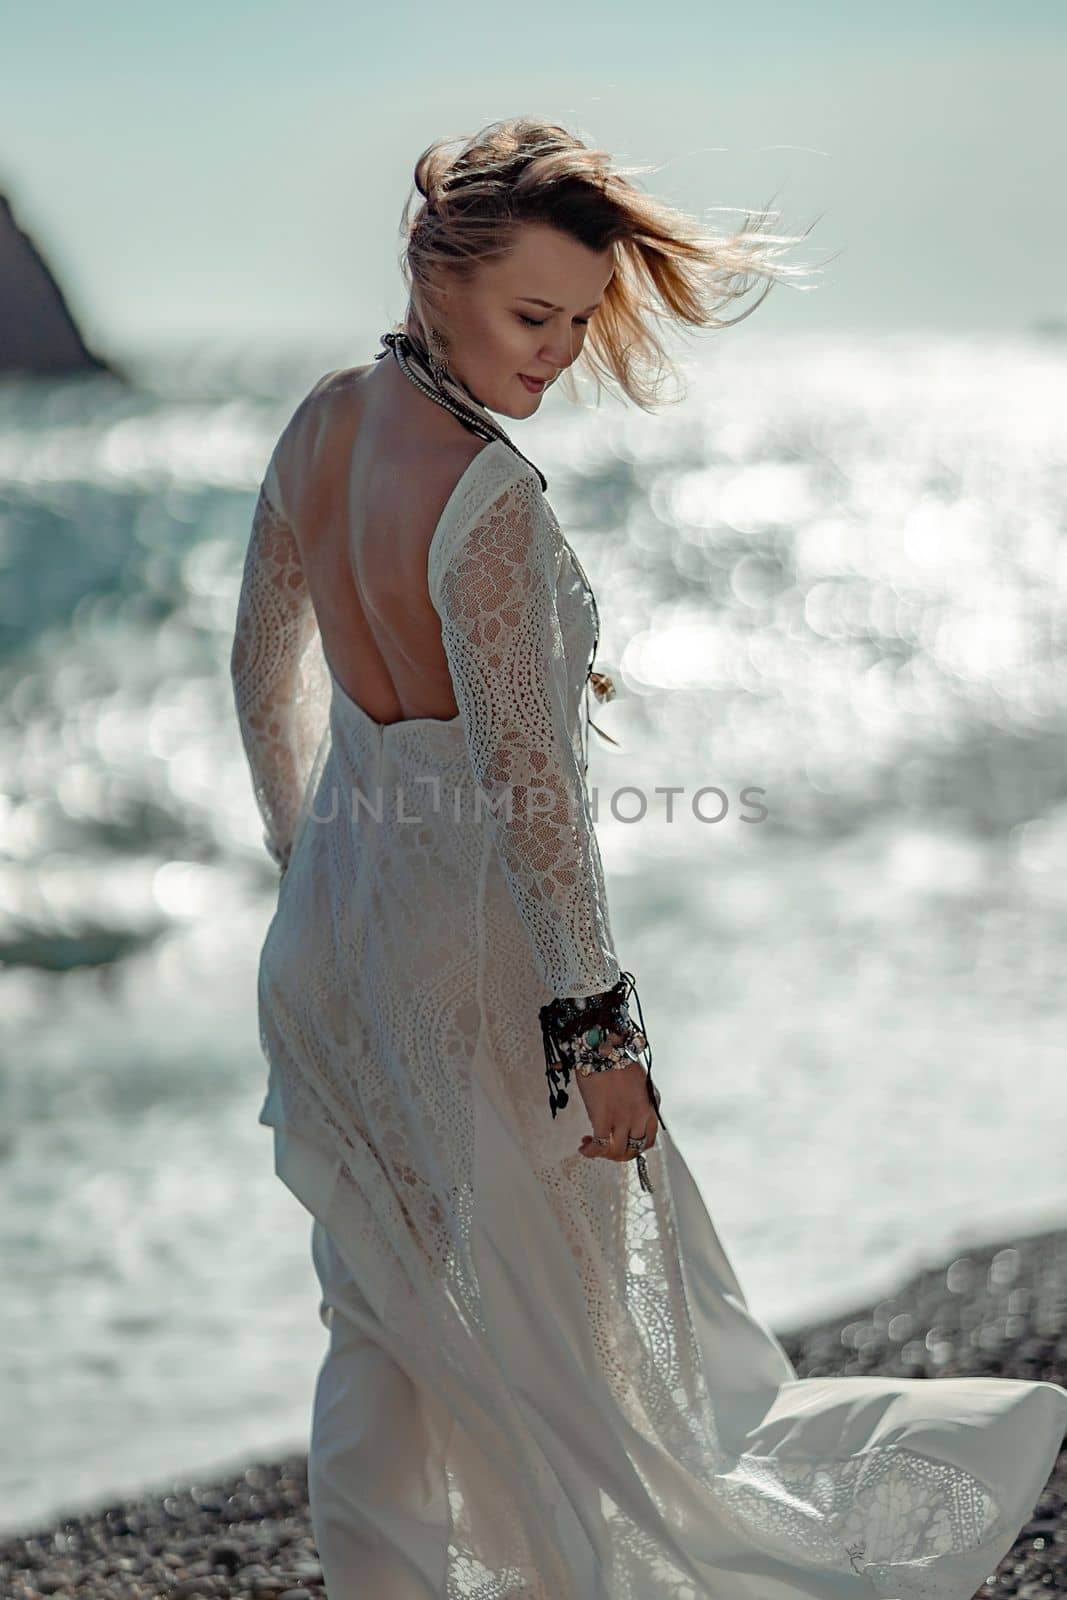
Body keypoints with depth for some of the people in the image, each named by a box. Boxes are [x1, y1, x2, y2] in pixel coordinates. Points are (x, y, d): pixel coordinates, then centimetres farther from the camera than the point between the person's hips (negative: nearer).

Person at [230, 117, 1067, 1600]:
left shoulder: (320, 424, 1)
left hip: (334, 918, 8)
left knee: (381, 1315, 19)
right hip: (475, 945, -8)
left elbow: (264, 667, 11)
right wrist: (598, 1024, -19)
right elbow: (523, 781, -24)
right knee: (552, 1322, 11)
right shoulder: (487, 493, -24)